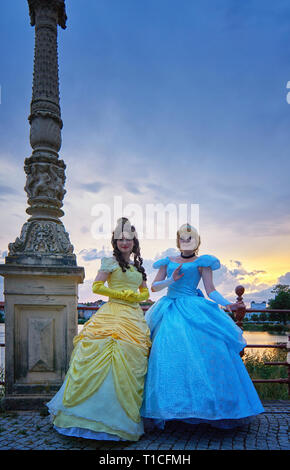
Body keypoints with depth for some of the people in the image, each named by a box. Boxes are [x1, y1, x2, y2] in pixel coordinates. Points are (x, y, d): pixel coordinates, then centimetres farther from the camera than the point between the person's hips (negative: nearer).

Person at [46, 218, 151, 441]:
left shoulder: (138, 266, 18)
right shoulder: (111, 261, 2)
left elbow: (145, 293, 21)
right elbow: (96, 287, -5)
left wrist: (134, 297, 0)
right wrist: (123, 294, -6)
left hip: (135, 318, 5)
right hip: (113, 313, -5)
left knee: (131, 363, 4)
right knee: (107, 357, -12)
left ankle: (127, 416, 14)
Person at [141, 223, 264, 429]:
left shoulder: (202, 262, 9)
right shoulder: (168, 262, 17)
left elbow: (211, 290, 2)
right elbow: (154, 286, 11)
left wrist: (227, 304, -14)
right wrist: (172, 280, -5)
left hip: (193, 311, -2)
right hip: (169, 311, 2)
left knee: (201, 352, -16)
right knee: (165, 353, -8)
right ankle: (164, 408, 1)